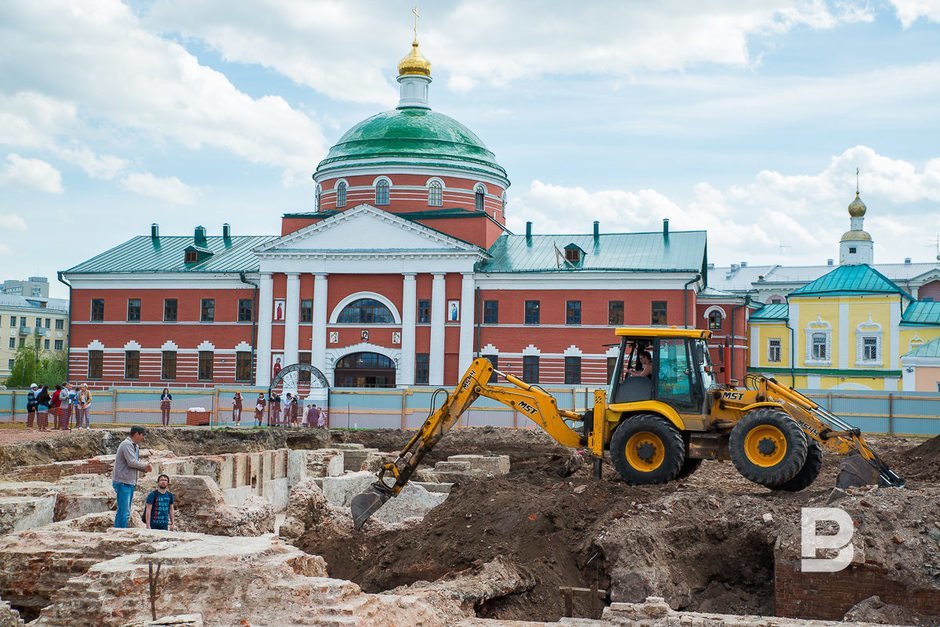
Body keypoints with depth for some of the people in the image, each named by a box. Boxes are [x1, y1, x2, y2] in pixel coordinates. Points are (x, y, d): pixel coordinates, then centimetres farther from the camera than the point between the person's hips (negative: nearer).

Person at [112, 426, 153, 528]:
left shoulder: (135, 446, 17)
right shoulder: (127, 445, -14)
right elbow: (132, 462, -21)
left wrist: (145, 468, 0)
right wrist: (145, 465, -8)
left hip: (130, 482, 10)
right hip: (123, 482, -10)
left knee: (122, 511, 14)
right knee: (124, 512, -11)